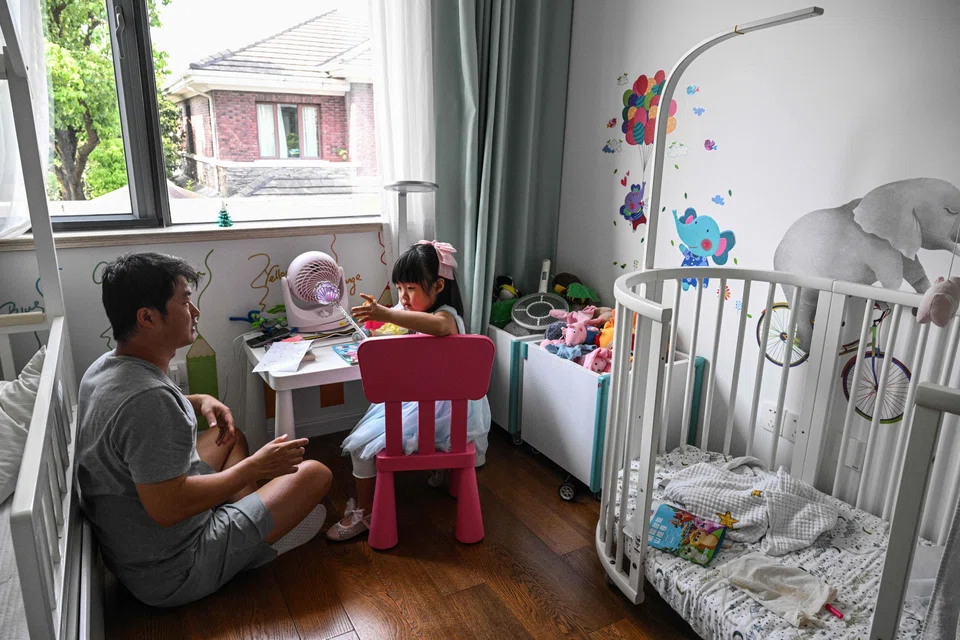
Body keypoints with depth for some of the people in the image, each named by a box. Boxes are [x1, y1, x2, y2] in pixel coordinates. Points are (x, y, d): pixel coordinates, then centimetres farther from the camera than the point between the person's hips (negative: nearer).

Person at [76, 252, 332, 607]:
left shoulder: (105, 367, 0)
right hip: (171, 575, -10)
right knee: (315, 474, -9)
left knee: (230, 435, 25)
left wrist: (199, 401, 6)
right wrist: (254, 466, -22)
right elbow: (166, 507, -32)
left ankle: (249, 519, 19)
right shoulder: (148, 398, -33)